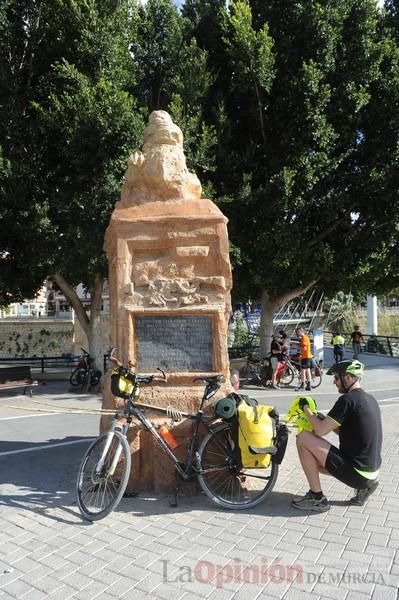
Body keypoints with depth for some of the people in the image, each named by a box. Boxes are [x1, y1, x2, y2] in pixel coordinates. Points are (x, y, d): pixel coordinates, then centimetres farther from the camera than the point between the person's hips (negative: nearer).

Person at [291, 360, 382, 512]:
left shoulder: (348, 399, -19)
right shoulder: (370, 399, 9)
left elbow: (321, 430, -18)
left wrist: (306, 408, -3)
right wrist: (324, 420, 10)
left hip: (356, 473, -9)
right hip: (371, 471, 9)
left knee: (303, 438, -10)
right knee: (314, 460, 24)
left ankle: (317, 498, -2)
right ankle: (363, 486, 16)